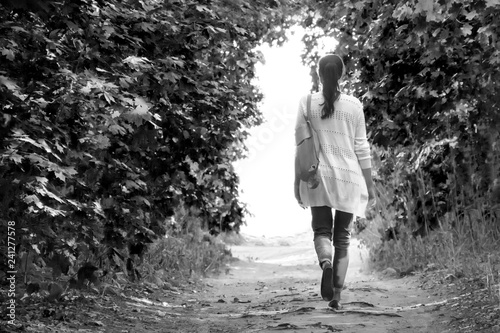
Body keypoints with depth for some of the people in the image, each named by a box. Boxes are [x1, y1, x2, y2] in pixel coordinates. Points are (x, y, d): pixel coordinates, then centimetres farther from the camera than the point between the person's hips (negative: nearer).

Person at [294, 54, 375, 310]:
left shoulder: (307, 103, 1)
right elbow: (362, 147, 2)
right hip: (348, 176, 0)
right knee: (342, 237, 9)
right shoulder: (354, 105, 1)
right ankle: (336, 295, 4)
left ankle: (326, 263, -25)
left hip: (318, 175, 0)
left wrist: (297, 181, 8)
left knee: (322, 230, 9)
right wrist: (369, 184, 9)